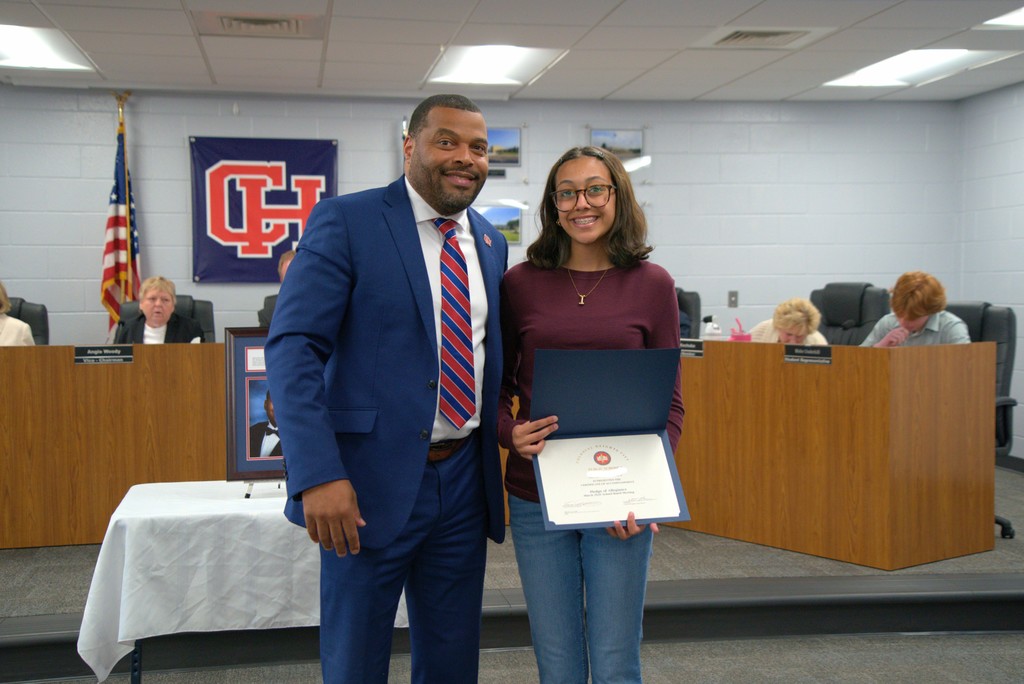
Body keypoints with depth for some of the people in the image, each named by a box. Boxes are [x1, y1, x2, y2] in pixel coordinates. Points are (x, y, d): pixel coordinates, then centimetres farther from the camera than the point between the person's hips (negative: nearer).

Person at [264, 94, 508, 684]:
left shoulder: (492, 243, 11)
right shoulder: (345, 222, -8)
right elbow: (292, 347, -15)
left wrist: (506, 443, 7)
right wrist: (319, 475, -24)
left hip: (465, 480, 5)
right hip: (373, 481, -5)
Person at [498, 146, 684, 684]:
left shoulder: (652, 285, 0)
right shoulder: (521, 283, 2)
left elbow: (669, 401, 2)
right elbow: (497, 383, 9)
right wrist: (510, 432, -13)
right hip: (536, 496, 1)